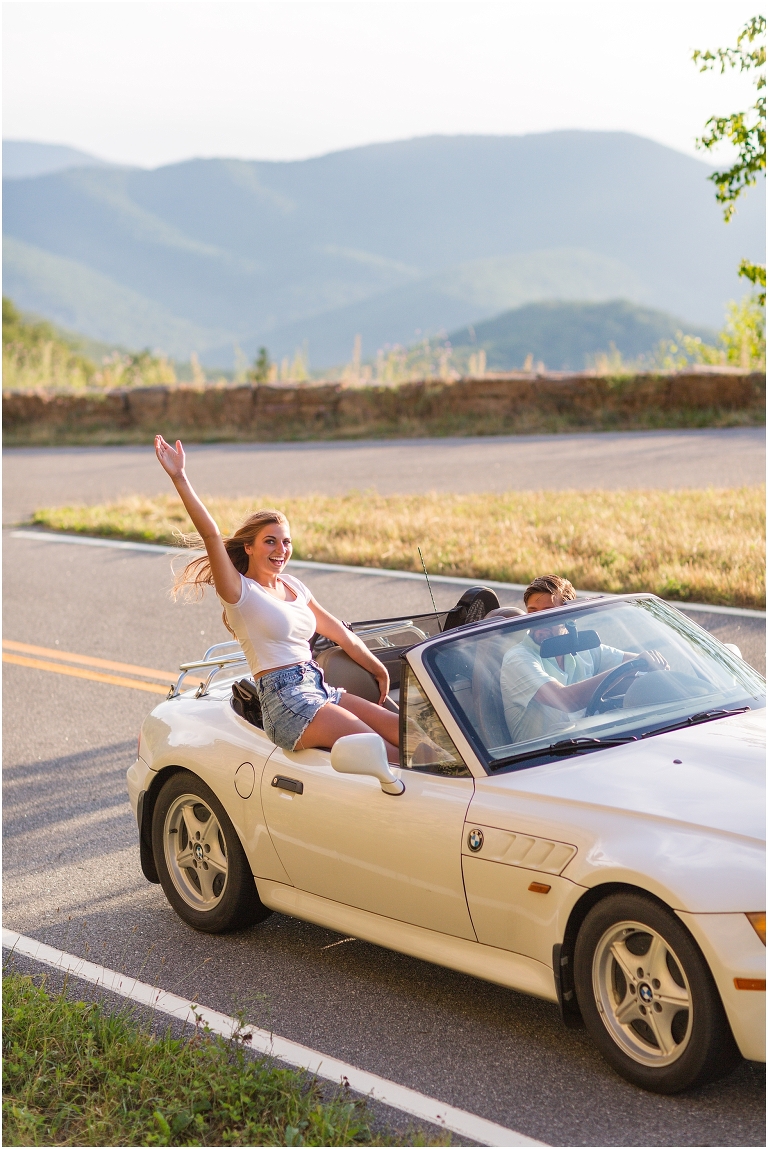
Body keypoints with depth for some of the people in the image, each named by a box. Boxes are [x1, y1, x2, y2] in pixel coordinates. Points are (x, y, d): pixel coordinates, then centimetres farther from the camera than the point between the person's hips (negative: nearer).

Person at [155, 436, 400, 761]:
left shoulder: (294, 587, 18)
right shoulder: (239, 591, -3)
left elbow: (342, 635, 26)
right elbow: (211, 535, -16)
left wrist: (381, 671, 29)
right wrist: (179, 478, -24)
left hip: (321, 690, 8)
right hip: (285, 701, -8)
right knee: (388, 756, -21)